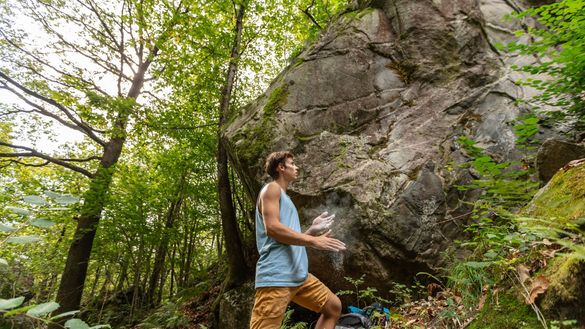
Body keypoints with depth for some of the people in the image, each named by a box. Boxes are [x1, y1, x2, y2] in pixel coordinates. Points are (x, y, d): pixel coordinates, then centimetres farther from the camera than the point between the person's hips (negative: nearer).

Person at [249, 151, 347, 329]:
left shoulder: (284, 197, 26)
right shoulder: (272, 188, -2)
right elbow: (272, 228, -18)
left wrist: (312, 229, 13)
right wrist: (313, 240, -18)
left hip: (298, 274, 10)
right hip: (276, 275, -10)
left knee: (333, 306, 16)